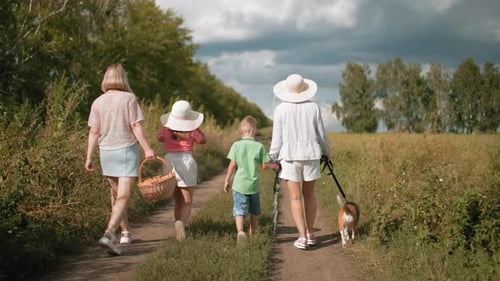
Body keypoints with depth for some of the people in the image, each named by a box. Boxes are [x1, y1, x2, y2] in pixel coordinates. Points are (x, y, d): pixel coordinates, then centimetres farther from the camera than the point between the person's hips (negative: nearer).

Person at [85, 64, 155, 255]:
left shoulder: (98, 102, 2)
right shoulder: (129, 98, -7)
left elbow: (94, 132, 0)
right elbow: (136, 126, -13)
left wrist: (89, 157, 3)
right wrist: (147, 148, -14)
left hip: (106, 152, 4)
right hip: (127, 150, -4)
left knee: (116, 193, 20)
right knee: (123, 197, -7)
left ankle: (125, 232, 34)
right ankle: (109, 234, -25)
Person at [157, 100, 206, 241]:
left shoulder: (167, 129, -2)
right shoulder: (191, 131, -10)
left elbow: (160, 138, 21)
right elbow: (203, 140, 10)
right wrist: (194, 126, 11)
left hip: (169, 162, 3)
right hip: (186, 163, -3)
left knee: (177, 200, 18)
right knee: (187, 202, 4)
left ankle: (179, 232, 18)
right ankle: (181, 222, -24)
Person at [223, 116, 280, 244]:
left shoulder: (236, 145, -4)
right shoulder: (259, 146, -4)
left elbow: (232, 165, -4)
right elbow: (264, 165, -2)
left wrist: (227, 180, 5)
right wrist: (274, 166, 19)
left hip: (239, 184, -1)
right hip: (254, 185, 1)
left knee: (239, 210, -3)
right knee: (254, 211, 20)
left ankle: (240, 231, -26)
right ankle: (253, 233, 31)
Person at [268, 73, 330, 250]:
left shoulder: (280, 109, -5)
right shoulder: (313, 107, -2)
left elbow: (277, 138, -2)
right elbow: (321, 134, 5)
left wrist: (272, 158, 9)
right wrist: (326, 152, 20)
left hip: (289, 156, -2)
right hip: (311, 155, 2)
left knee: (295, 197, 2)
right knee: (309, 195, 16)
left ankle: (302, 237, -4)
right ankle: (310, 234, 19)